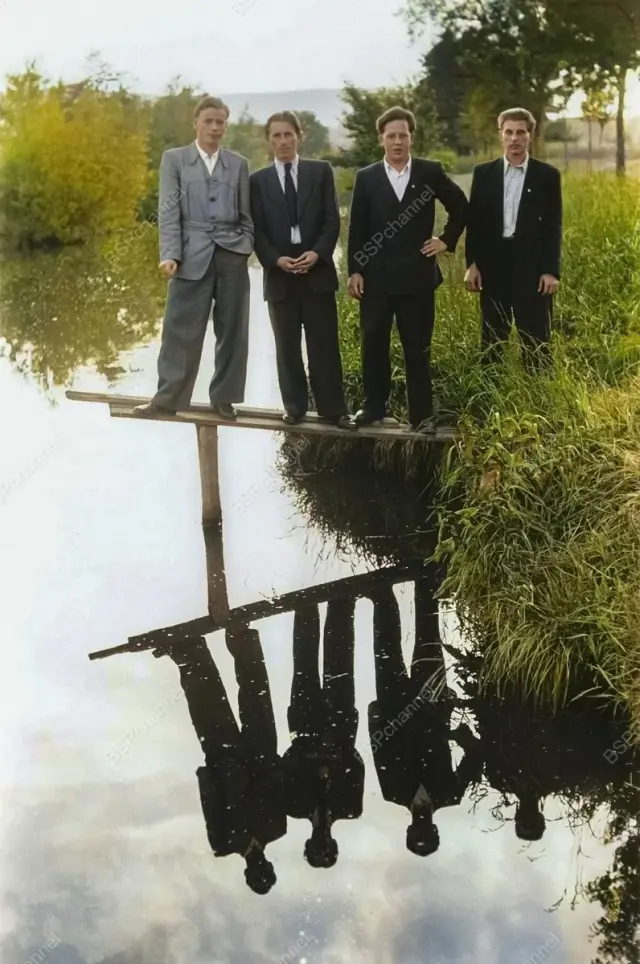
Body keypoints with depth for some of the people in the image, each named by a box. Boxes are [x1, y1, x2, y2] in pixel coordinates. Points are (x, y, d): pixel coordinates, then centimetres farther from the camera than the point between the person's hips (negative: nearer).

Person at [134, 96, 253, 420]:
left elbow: (246, 215, 13)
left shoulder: (238, 164, 13)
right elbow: (168, 211, -1)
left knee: (232, 330, 4)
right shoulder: (174, 159, 7)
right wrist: (169, 254, -11)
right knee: (180, 330, -3)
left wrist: (246, 249, 0)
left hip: (231, 255, 2)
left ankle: (223, 398, 14)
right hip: (193, 255, -2)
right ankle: (167, 398, 4)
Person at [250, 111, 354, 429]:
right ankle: (295, 407, 13)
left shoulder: (320, 171, 7)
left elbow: (332, 220, 2)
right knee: (287, 346, 5)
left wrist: (317, 253, -13)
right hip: (279, 273, 1)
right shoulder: (258, 180, 8)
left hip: (317, 269, -1)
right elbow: (256, 230, 3)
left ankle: (332, 408, 5)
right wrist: (276, 260, -13)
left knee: (324, 343, 0)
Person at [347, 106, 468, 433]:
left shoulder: (430, 172, 2)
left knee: (417, 349, 3)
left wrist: (447, 240, 5)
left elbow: (460, 207, 13)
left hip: (416, 275, -1)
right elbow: (357, 229, 3)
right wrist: (354, 271, -3)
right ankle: (374, 408, 17)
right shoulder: (366, 177, 4)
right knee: (373, 345, 6)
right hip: (375, 276, 1)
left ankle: (421, 415, 8)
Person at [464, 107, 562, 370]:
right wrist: (472, 264, -1)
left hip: (532, 266, -2)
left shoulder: (548, 175, 2)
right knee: (491, 341, 8)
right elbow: (474, 221, 7)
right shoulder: (483, 173, 7)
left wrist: (551, 271, -7)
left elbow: (554, 226, 0)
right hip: (493, 265, 2)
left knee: (536, 342, 1)